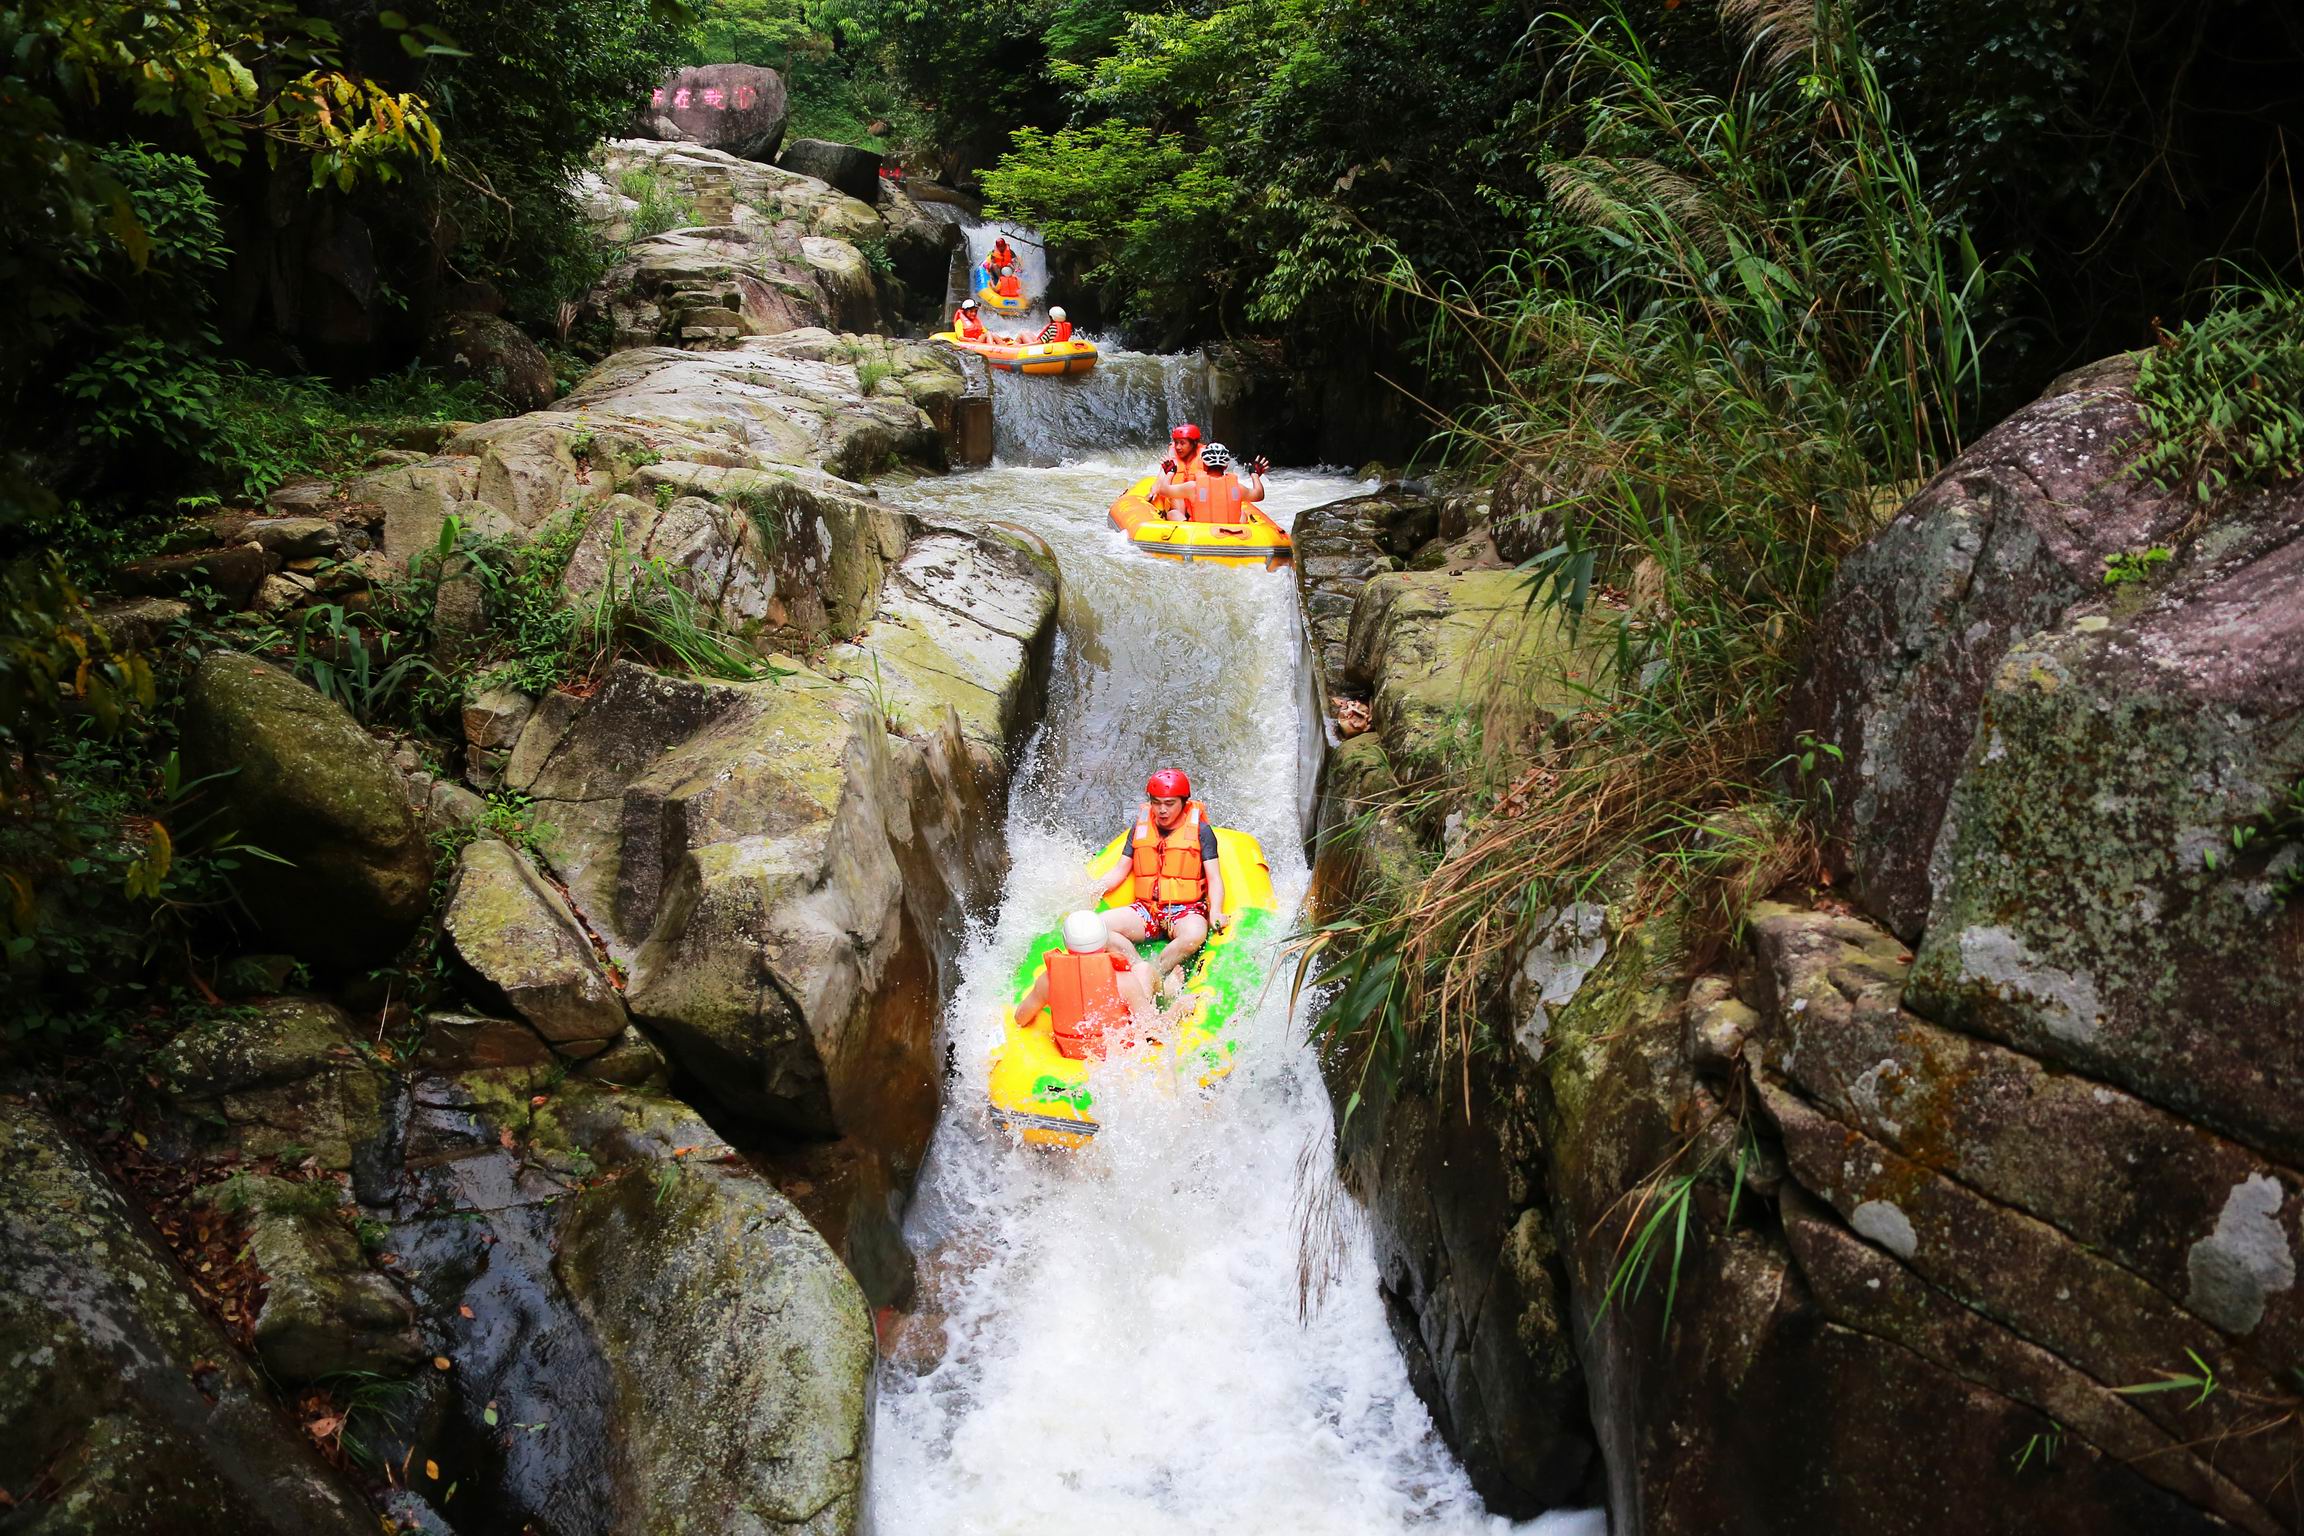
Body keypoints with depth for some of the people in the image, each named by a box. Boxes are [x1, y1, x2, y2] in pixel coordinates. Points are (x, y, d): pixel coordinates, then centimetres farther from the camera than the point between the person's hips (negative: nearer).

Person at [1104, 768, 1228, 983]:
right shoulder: (1141, 828, 10)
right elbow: (1120, 872, 13)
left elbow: (1214, 878, -3)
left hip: (1187, 910, -3)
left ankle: (1153, 972, -22)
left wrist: (1215, 912, -22)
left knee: (1194, 935, -39)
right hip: (1147, 909, 3)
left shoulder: (1201, 830, 1)